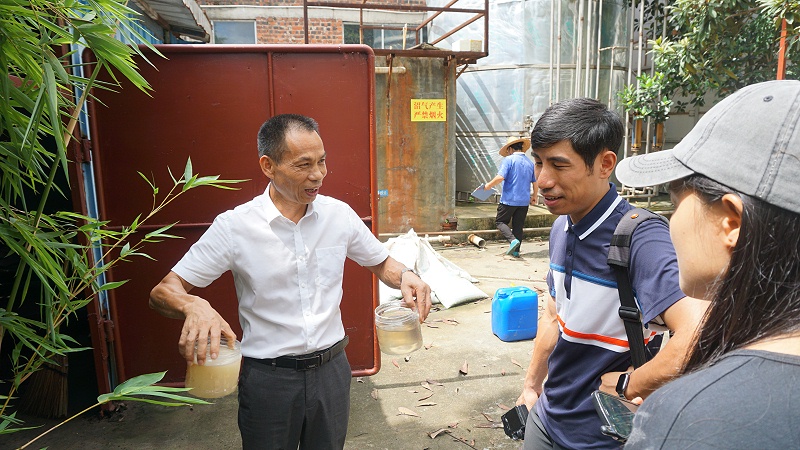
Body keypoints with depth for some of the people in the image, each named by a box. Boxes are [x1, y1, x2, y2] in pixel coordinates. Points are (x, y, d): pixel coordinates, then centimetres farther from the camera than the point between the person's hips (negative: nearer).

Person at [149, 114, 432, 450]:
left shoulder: (339, 214, -4)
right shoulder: (234, 227, -13)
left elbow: (381, 263, 10)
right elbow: (163, 292, -11)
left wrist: (405, 276, -13)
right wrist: (194, 305, -34)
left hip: (331, 368, 3)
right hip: (267, 378, -2)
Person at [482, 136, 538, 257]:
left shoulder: (509, 160, -10)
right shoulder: (529, 162, 10)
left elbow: (500, 177, -20)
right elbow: (535, 182, 17)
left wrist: (488, 185, -5)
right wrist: (534, 196, 30)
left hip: (509, 199, -6)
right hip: (524, 201, 6)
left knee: (500, 221, 8)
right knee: (518, 226, 13)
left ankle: (513, 240, -13)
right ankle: (515, 251, 15)